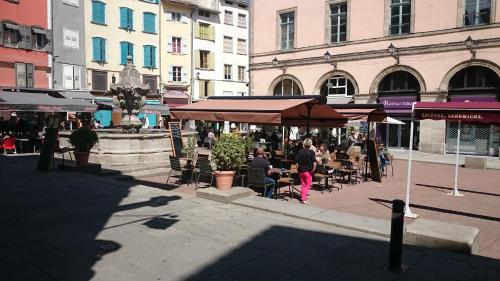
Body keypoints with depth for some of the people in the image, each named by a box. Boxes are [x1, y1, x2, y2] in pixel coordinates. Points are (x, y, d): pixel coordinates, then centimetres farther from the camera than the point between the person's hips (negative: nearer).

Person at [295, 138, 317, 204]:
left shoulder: (300, 152, 0)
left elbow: (297, 161, 1)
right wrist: (314, 168, -4)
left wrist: (298, 168, 10)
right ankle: (304, 198, -3)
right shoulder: (311, 152, -11)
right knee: (307, 185, 5)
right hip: (308, 171, -4)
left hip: (301, 170, 4)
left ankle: (302, 197, 21)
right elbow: (314, 162, -17)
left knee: (303, 185, 17)